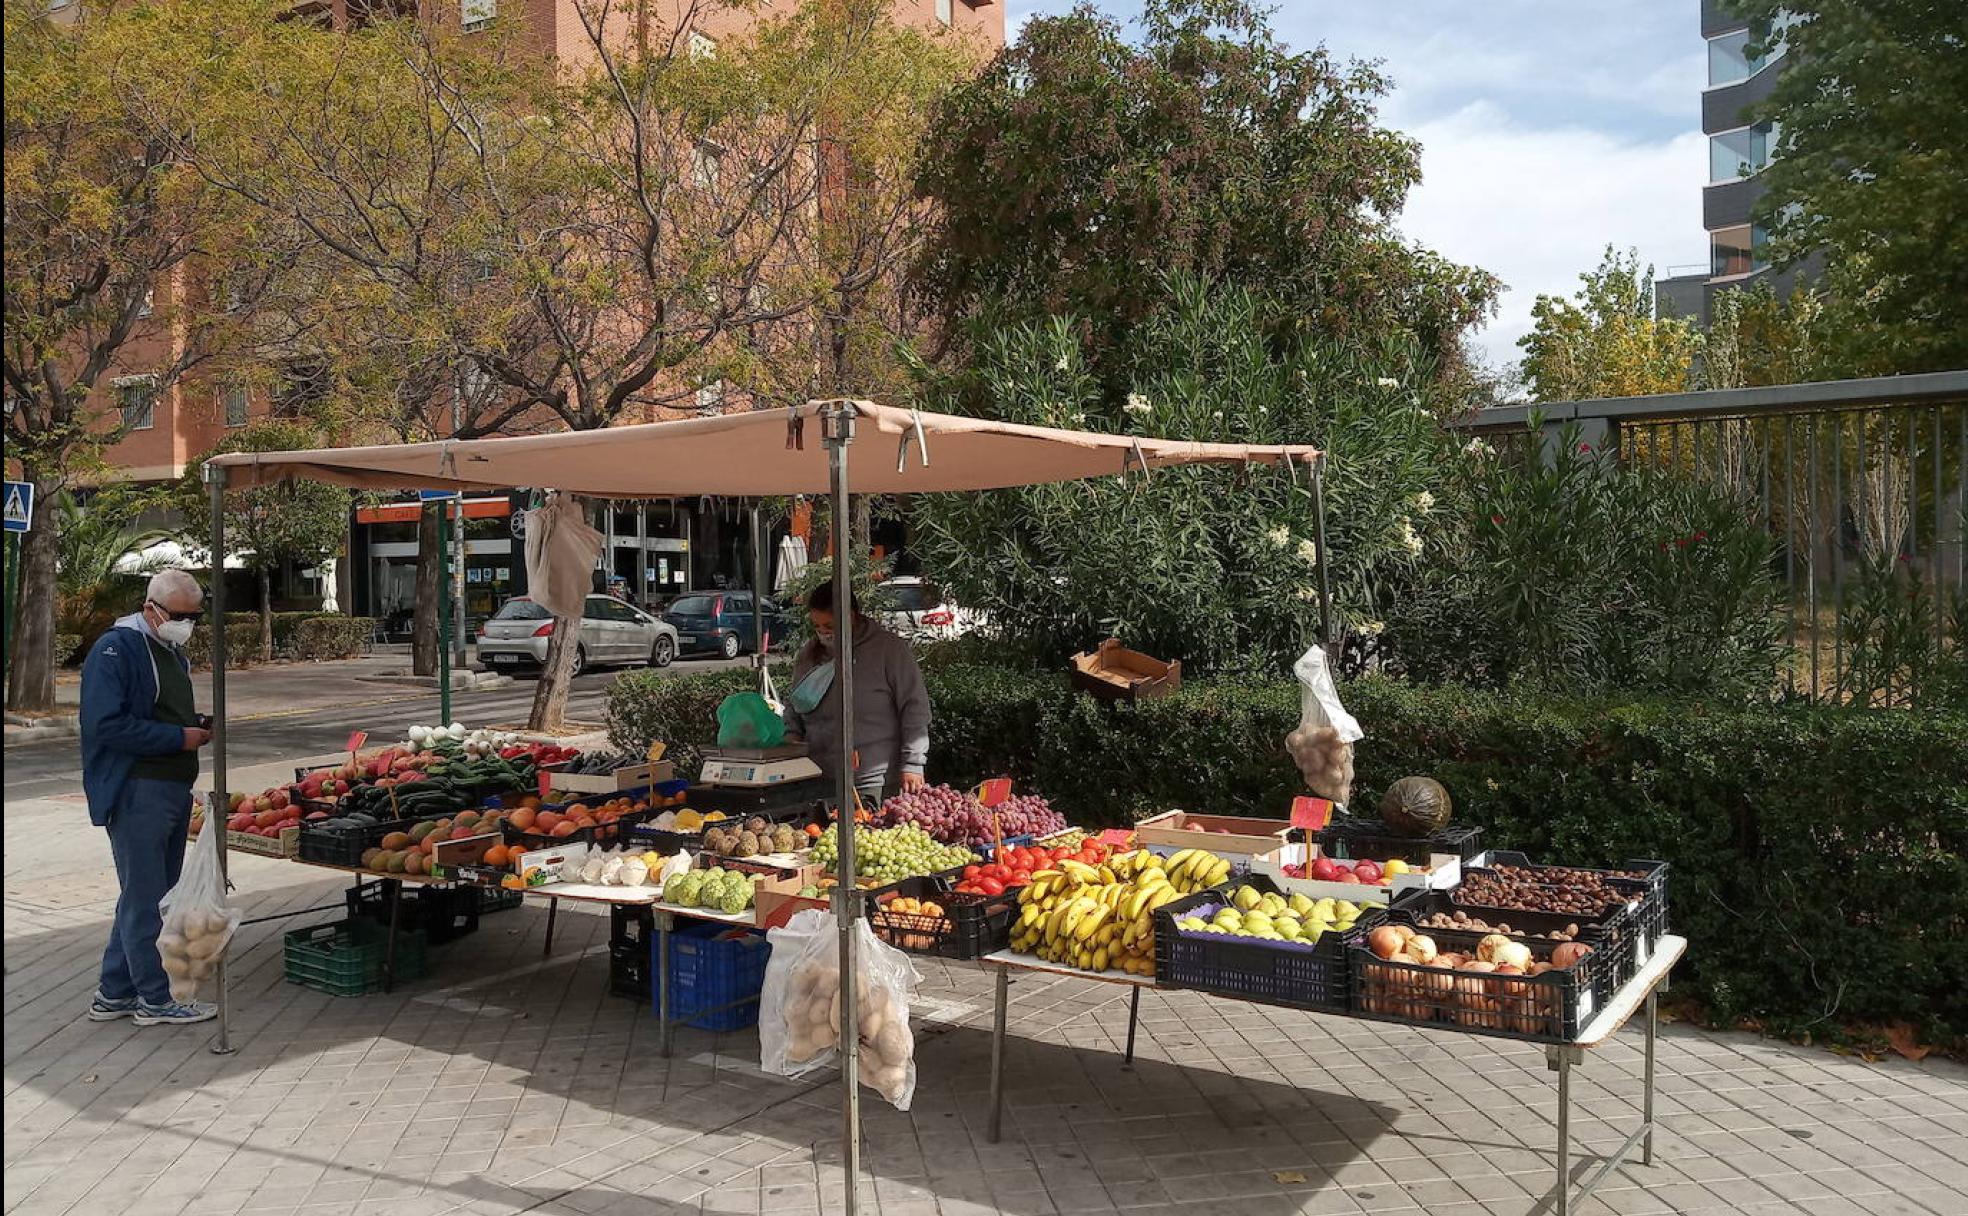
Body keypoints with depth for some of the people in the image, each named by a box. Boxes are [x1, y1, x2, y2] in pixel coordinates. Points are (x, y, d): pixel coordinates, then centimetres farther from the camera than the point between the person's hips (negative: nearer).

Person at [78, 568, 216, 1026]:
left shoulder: (172, 651, 17)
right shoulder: (115, 650, -13)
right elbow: (107, 725, -21)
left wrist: (197, 727, 7)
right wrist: (179, 737, -19)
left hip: (173, 790, 10)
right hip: (135, 793, -9)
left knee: (146, 897, 15)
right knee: (145, 899, -1)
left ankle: (114, 993, 26)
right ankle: (154, 1000, 9)